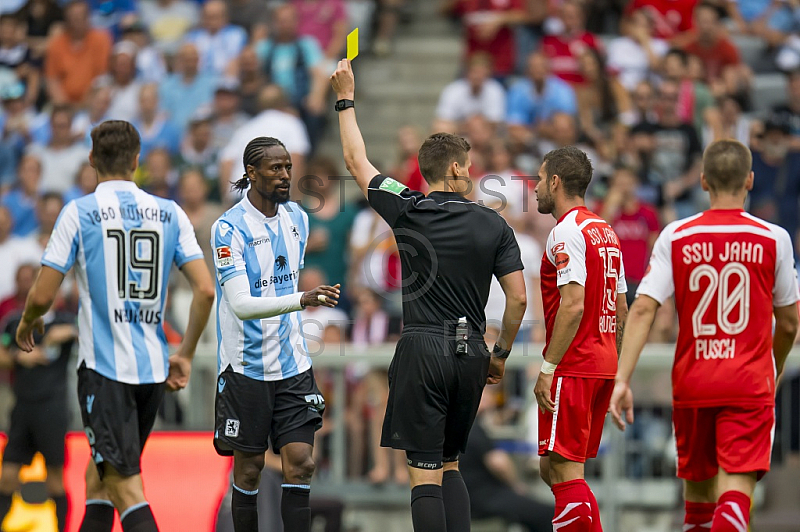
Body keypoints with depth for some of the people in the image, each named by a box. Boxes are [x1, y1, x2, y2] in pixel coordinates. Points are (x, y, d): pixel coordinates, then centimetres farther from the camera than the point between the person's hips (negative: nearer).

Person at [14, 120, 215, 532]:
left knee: (125, 487, -8)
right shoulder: (170, 214, 6)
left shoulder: (79, 213, -5)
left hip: (104, 369, -5)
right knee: (98, 475, 19)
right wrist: (185, 354, 12)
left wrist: (27, 324, 16)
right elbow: (205, 291, 1)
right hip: (153, 367, 5)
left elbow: (42, 296, -6)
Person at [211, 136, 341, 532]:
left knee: (300, 463, -3)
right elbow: (241, 305, -23)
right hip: (247, 365, -5)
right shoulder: (228, 228, -14)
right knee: (248, 470, 3)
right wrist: (303, 300, -35)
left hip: (292, 365, 5)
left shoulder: (297, 218, 7)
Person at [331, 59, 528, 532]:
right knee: (449, 465, 16)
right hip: (471, 351, 3)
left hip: (423, 349, -3)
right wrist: (501, 355, 16)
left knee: (425, 471, -5)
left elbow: (357, 161, 11)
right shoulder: (494, 226, 2)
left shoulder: (407, 210, -3)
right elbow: (518, 299, 1)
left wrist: (346, 98, 23)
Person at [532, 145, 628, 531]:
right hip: (604, 366, 9)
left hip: (572, 368, -9)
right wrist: (615, 373, 23)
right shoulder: (606, 231, 17)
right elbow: (621, 310, 19)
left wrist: (548, 368, -19)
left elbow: (573, 305, -21)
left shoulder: (568, 231, -12)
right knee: (551, 468, 14)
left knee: (564, 470, -8)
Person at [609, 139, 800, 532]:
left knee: (698, 488, 18)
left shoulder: (676, 237, 1)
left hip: (692, 382, 2)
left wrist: (621, 379, -10)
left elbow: (643, 309, -8)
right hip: (750, 384, -2)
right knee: (735, 492, -11)